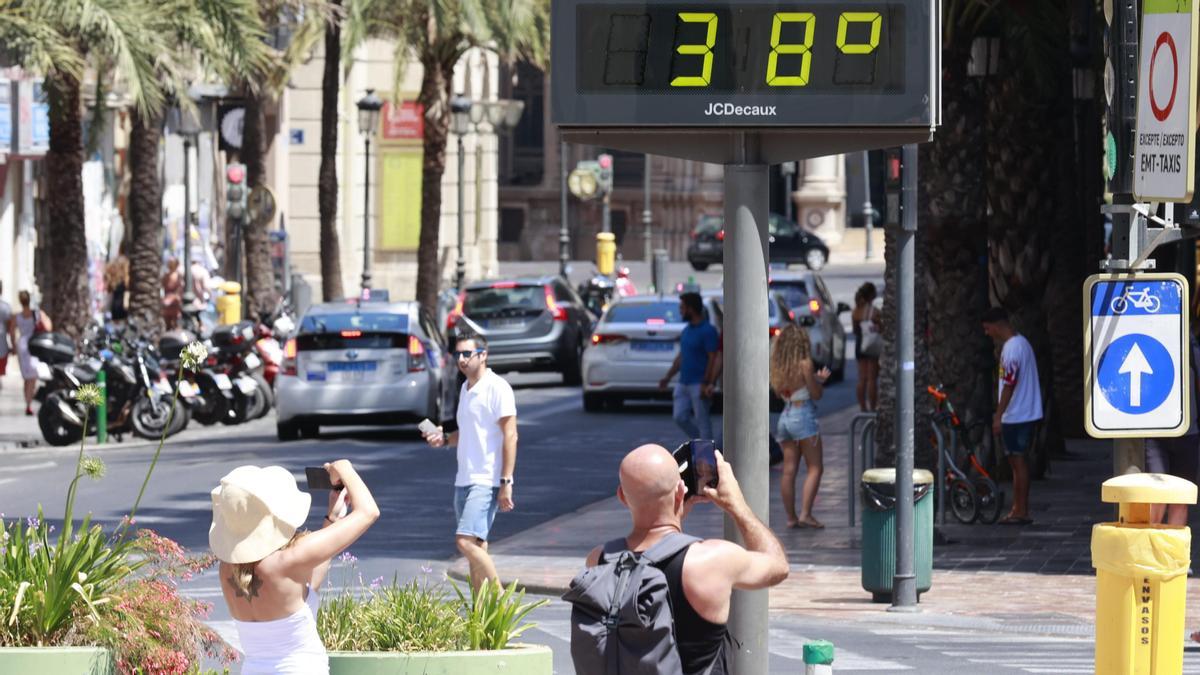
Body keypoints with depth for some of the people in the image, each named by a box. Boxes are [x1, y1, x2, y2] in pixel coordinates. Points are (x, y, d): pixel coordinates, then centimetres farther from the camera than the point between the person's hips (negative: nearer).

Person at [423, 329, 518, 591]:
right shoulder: (466, 389, 16)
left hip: (486, 481, -9)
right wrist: (444, 438, 8)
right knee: (476, 546, 9)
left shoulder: (497, 388, -10)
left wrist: (506, 482, -19)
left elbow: (510, 436, -14)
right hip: (464, 480, 9)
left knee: (466, 541, -19)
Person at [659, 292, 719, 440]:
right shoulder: (687, 330, 14)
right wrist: (668, 377, 17)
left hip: (699, 384, -8)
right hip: (684, 383, 8)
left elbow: (713, 359, -16)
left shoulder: (708, 331, -12)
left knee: (702, 421, -3)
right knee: (680, 417, 6)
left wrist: (706, 384, -21)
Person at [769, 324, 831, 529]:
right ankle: (805, 514, -13)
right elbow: (816, 394, -9)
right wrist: (821, 379, 11)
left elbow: (779, 393, 12)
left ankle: (791, 517, 7)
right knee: (815, 468, -2)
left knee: (789, 471, 6)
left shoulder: (779, 366, 6)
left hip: (785, 417, 6)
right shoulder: (805, 364, -11)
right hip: (803, 416, -6)